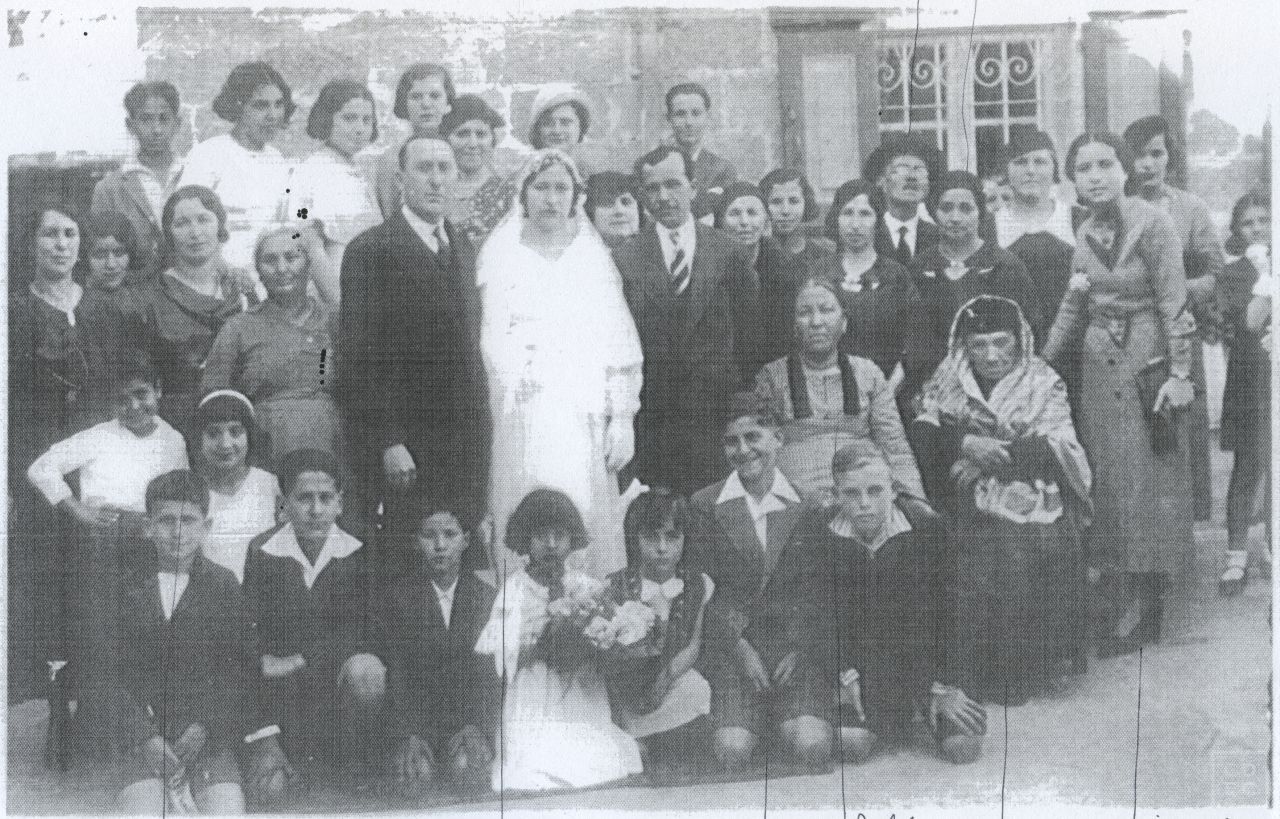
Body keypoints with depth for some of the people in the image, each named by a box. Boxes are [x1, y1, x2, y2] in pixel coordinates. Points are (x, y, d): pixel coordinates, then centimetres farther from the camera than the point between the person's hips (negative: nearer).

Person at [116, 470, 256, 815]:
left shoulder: (223, 584, 5)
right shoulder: (129, 588, 5)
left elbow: (240, 667, 2)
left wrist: (205, 726, -9)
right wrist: (146, 735, -9)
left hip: (211, 735, 0)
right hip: (144, 736, 0)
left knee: (226, 809, -21)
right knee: (138, 808, -23)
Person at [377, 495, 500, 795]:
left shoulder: (487, 596, 8)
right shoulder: (396, 596, 6)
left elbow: (491, 672, 2)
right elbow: (395, 672, -1)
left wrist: (479, 730, -15)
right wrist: (407, 736, -15)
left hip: (471, 720, 0)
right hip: (417, 717, 0)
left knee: (467, 766, -28)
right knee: (416, 771, -27)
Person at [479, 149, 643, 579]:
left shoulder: (594, 257, 9)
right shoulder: (497, 254, 8)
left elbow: (620, 348, 7)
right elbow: (486, 341, 7)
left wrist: (622, 420, 0)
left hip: (583, 428, 1)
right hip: (517, 427, -1)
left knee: (584, 525, -5)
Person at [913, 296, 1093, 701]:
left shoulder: (1044, 385, 6)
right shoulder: (948, 386, 12)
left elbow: (1058, 449, -7)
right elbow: (922, 436, 0)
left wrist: (991, 456, -10)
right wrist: (966, 444, -15)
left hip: (1037, 513, -2)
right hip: (971, 513, 2)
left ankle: (1032, 671, -10)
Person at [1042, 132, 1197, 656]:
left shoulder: (1151, 223, -13)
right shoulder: (1085, 233, 6)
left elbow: (1174, 304, -13)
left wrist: (1179, 374, -16)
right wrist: (1041, 361, 8)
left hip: (1146, 365, -6)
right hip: (1098, 367, 6)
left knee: (1144, 480, -1)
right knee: (1107, 483, 8)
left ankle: (1138, 617, 6)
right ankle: (1125, 606, 19)